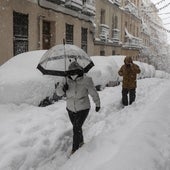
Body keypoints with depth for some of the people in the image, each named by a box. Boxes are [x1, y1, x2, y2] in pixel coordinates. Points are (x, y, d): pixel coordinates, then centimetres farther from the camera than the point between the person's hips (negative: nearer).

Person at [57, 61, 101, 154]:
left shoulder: (86, 80, -19)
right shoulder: (67, 80, -9)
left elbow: (94, 93, -6)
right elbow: (58, 92, -3)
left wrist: (97, 104, 5)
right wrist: (63, 89, -26)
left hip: (83, 109, -4)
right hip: (71, 109, 5)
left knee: (76, 128, -8)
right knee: (76, 127, 21)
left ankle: (75, 150, 9)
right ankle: (81, 141, 47)